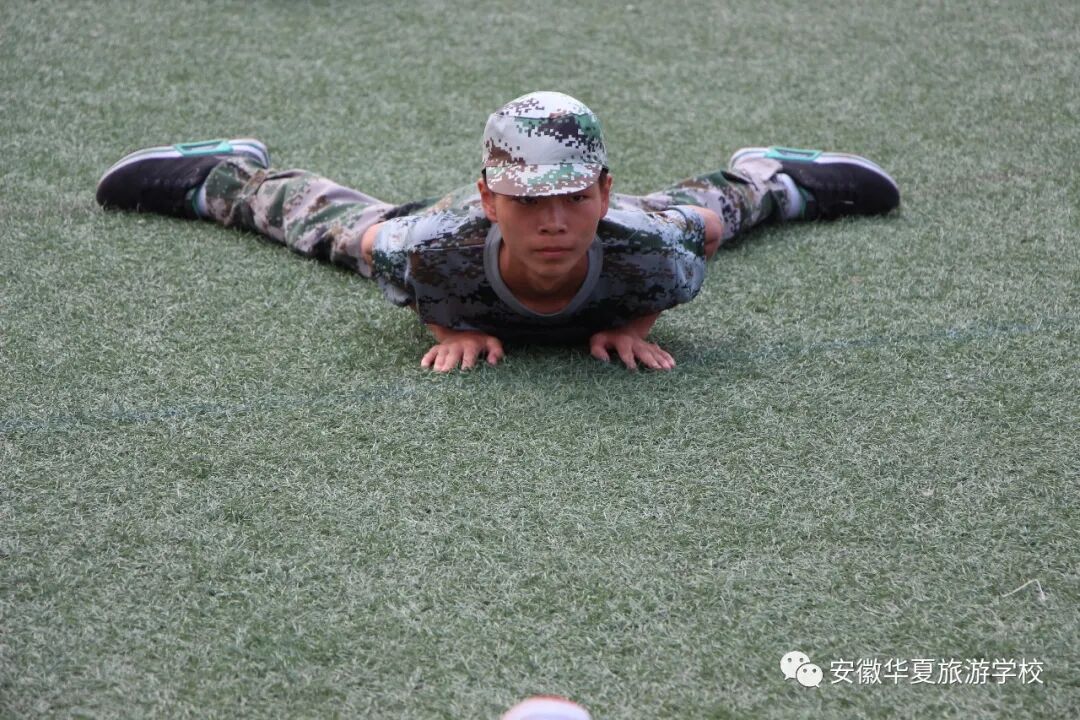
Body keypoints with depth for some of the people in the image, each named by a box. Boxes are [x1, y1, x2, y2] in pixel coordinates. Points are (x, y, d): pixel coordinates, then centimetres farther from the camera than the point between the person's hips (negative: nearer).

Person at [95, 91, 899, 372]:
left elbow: (704, 231, -21)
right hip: (461, 228, -1)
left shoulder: (643, 250, -45)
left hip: (614, 259, 1)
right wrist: (450, 325, -29)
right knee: (339, 226, 29)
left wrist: (636, 323, -27)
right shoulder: (440, 248, -46)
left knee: (713, 208, 34)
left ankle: (770, 173, 66)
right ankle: (228, 170, 57)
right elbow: (381, 245, -22)